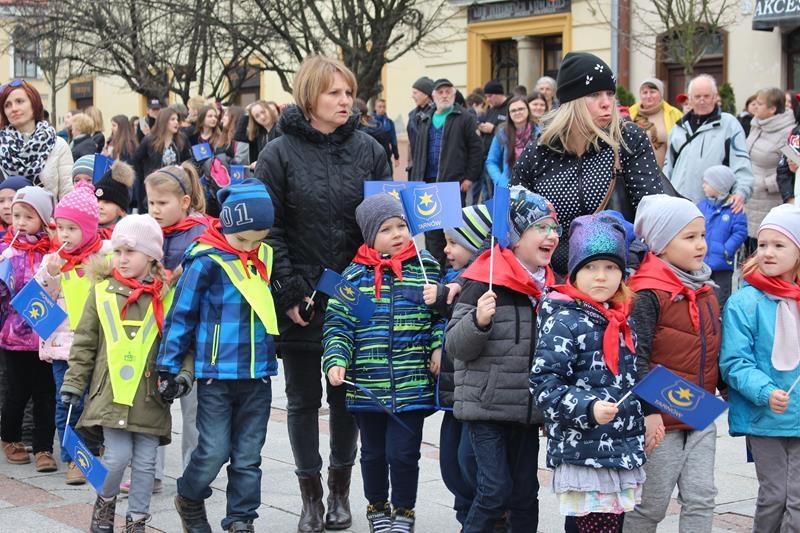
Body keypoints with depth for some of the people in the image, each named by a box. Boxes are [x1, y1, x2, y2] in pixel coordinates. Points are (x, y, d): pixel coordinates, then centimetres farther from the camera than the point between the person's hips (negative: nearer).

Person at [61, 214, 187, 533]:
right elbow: (85, 341, 6)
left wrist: (183, 375, -10)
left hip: (151, 396, 1)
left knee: (145, 462, 5)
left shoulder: (167, 295, 1)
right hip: (111, 392, -1)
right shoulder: (102, 290, 2)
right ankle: (105, 501, 22)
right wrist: (74, 382, 5)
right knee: (117, 456, -6)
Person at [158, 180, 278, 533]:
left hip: (258, 374, 5)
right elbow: (181, 314, -7)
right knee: (215, 450, -3)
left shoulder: (263, 257, 6)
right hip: (217, 373, -5)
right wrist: (168, 366, -6)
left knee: (248, 455, 8)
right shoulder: (206, 260, -11)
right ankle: (189, 498, 25)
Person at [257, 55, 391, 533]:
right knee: (303, 399, 7)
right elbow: (268, 229, -6)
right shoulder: (280, 154, -4)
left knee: (347, 394, 10)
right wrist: (288, 291, -12)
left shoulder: (369, 149, 4)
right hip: (302, 298, -2)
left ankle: (341, 490, 24)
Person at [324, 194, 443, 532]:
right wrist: (335, 360, -12)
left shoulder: (426, 268, 0)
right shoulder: (354, 275, -1)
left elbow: (442, 313, 7)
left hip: (412, 387, -1)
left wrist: (440, 348, -4)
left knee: (403, 453, 0)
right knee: (373, 452, 15)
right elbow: (338, 324, 0)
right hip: (368, 387, 1)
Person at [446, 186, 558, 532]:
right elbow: (456, 346, -11)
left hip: (528, 410, 6)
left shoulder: (546, 286, 9)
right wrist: (479, 320, -29)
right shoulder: (486, 281, -12)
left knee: (526, 494, 11)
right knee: (496, 491, -8)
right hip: (487, 407, -6)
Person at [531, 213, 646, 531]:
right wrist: (588, 408, -27)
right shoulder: (563, 321, -11)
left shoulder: (623, 319, 13)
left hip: (624, 453, 8)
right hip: (582, 455, -7)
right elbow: (544, 385, -17)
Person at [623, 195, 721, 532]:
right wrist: (649, 411, -22)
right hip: (662, 419, -7)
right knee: (652, 504, 3)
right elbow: (636, 358, -19)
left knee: (701, 498, 5)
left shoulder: (706, 290, 10)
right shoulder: (648, 295, -15)